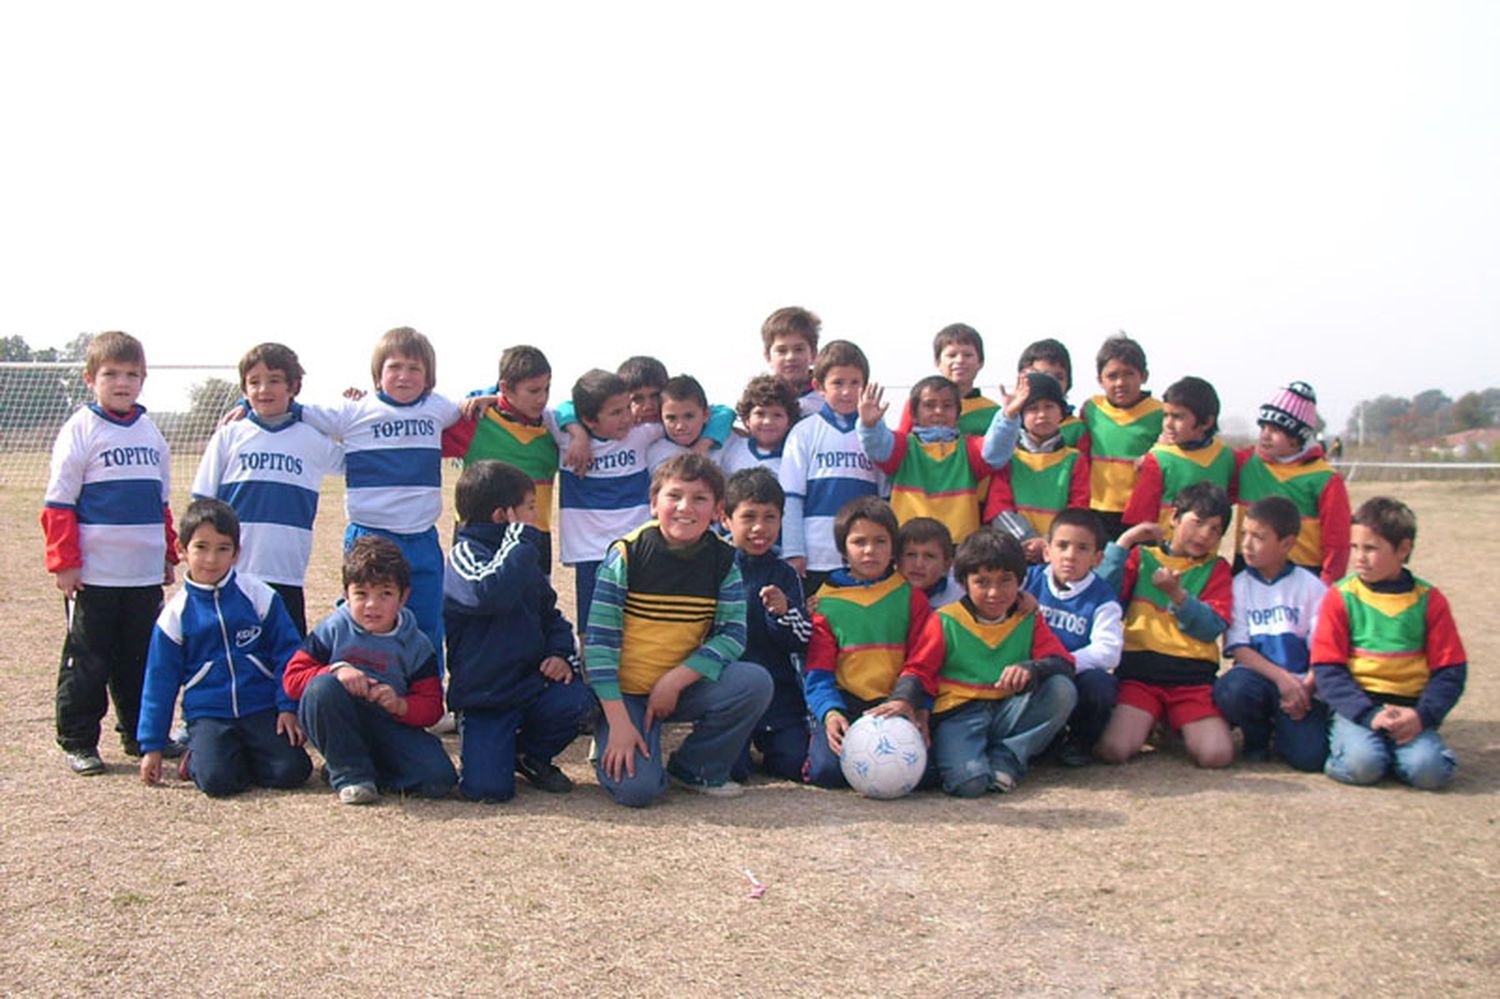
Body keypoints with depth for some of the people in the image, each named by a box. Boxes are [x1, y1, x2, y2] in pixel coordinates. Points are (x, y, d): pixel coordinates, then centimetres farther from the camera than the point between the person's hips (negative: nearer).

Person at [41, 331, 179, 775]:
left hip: (146, 574, 5)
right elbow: (58, 504, -6)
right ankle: (78, 742, 12)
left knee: (144, 659, 11)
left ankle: (141, 734, 23)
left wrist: (169, 554, 18)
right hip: (93, 576, -5)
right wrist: (64, 563, -11)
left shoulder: (150, 432, 12)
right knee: (86, 662, 2)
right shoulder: (80, 430, -4)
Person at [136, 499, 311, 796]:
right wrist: (152, 746, 8)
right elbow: (159, 682, 9)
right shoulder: (175, 613, 3)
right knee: (217, 780, -26)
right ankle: (200, 755, 8)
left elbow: (287, 654, 7)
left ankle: (242, 755, 8)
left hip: (262, 707, 1)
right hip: (207, 715, 0)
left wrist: (288, 707, -2)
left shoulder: (260, 597, 1)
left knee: (292, 771, -20)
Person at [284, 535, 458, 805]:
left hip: (390, 728, 1)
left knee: (439, 779, -24)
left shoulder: (416, 645, 4)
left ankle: (373, 772, 4)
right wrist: (335, 670, -20)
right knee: (323, 686, -34)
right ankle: (349, 773, -16)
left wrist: (400, 705, -21)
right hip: (335, 726, -1)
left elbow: (431, 706, 0)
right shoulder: (333, 631, 2)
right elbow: (292, 678, -3)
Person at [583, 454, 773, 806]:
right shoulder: (627, 555, -14)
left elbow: (732, 636, -8)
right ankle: (610, 748, 12)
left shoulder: (723, 561, -4)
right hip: (624, 692, -4)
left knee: (755, 683, -22)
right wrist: (618, 721, -20)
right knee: (638, 788, -24)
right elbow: (599, 641, -15)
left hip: (684, 688, 4)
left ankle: (695, 769, 0)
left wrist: (675, 680, -21)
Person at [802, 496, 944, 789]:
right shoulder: (826, 601, 8)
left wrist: (905, 701, -17)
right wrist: (830, 713, -17)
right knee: (826, 769, -26)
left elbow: (924, 658, 2)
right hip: (845, 701, 0)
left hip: (896, 704, 1)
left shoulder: (910, 596, 10)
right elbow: (819, 671, 2)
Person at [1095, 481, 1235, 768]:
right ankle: (1149, 723, 10)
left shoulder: (1216, 569, 15)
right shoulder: (1142, 556, 15)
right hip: (1139, 671, -1)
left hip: (1192, 677, 1)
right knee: (1112, 750, -24)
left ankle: (1176, 729, 10)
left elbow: (1213, 627, -1)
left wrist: (1177, 594, -16)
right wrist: (1123, 543, -3)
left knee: (1217, 754, -22)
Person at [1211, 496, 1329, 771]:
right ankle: (1257, 736, 0)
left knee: (1309, 755, -24)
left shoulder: (1310, 586, 3)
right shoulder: (1239, 586, 5)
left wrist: (1305, 687, -17)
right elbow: (1238, 648, -2)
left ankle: (1284, 726, 14)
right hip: (1259, 677, 1)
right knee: (1232, 689, -35)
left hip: (1301, 685, -1)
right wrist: (1281, 677, -16)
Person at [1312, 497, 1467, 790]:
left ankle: (1396, 747, 5)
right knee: (1362, 764, -30)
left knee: (1429, 770, -25)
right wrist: (1369, 714, -15)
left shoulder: (1429, 600, 7)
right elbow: (1328, 669, -2)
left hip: (1409, 709, 2)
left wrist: (1422, 715, -11)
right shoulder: (1341, 597, 2)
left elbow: (1450, 671, 6)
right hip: (1357, 707, -2)